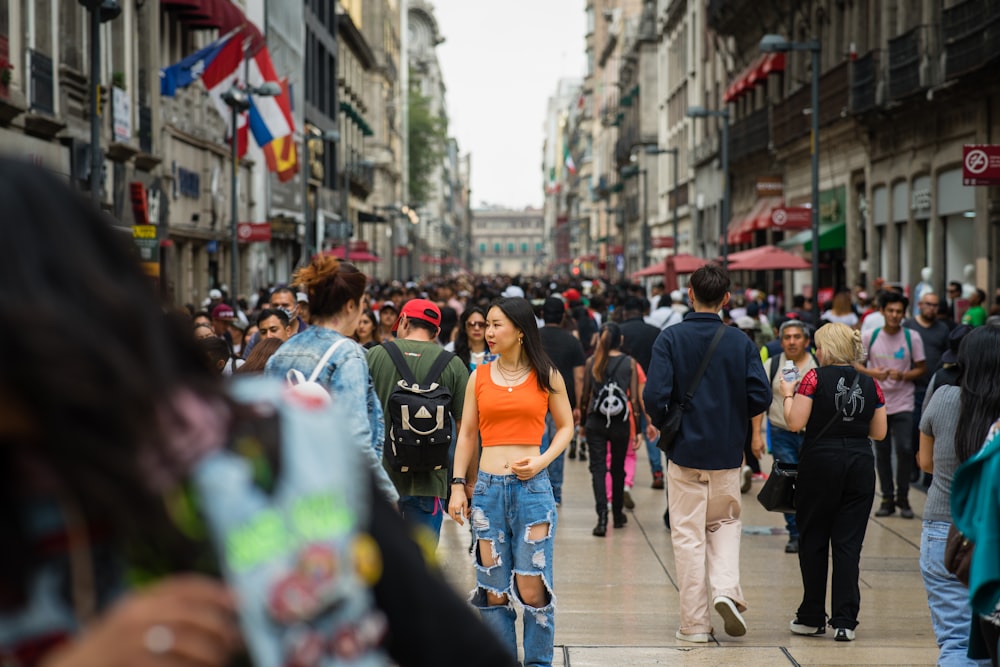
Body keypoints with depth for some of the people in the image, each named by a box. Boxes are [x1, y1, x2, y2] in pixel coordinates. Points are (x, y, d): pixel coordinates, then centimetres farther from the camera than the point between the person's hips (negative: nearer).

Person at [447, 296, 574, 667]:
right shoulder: (479, 377, 7)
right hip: (488, 487, 2)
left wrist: (543, 460, -7)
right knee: (492, 589, 4)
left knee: (532, 588, -4)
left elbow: (565, 426, 10)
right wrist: (457, 486, 5)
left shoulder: (547, 377, 2)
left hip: (532, 486, -2)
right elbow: (467, 434, 11)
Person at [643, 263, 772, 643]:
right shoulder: (740, 342, -3)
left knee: (688, 536, 6)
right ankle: (727, 589, -3)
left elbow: (655, 395, -17)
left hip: (684, 450, -1)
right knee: (725, 522, 20)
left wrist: (660, 424, 3)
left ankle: (695, 622, 8)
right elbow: (761, 397, -8)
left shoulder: (671, 338, -8)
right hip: (727, 453, 2)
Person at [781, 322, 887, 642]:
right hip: (860, 465, 3)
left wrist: (788, 395, 5)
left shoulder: (815, 378, -7)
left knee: (813, 541, 10)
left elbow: (795, 423, -11)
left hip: (821, 462, -3)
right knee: (849, 543, 5)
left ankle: (812, 617, 16)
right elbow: (879, 432, 8)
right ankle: (844, 621, 2)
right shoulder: (870, 384, 5)